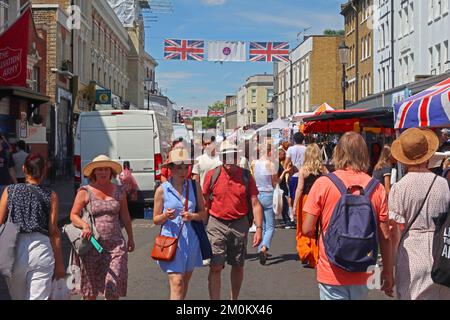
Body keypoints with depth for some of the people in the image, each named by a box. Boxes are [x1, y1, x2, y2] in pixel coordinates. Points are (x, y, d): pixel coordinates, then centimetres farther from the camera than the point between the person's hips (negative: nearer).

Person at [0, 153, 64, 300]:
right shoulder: (50, 196, 0)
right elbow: (54, 232, -2)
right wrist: (59, 263, 4)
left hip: (15, 248, 2)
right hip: (41, 247, -2)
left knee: (18, 297, 18)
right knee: (38, 297, 0)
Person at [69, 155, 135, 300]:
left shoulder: (119, 191, 9)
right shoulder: (85, 192, 1)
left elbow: (125, 217, 16)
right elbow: (73, 215, -1)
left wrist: (130, 238, 20)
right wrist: (84, 225, -21)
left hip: (116, 244, 1)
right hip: (92, 245, -1)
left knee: (113, 290, -5)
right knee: (90, 291, 7)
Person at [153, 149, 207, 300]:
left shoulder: (195, 186, 2)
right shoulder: (162, 190, -4)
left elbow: (203, 213, 8)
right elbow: (155, 220, 2)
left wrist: (192, 216, -13)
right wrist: (165, 216, -19)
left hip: (191, 239, 4)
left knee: (185, 281, 15)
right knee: (177, 283, -11)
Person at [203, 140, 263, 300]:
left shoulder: (246, 176, -1)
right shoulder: (212, 175, -3)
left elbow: (255, 204, 0)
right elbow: (204, 203, 3)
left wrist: (259, 229, -7)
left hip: (240, 225, 2)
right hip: (217, 224, -2)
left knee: (238, 266, 14)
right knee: (215, 267, -8)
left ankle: (234, 299, 34)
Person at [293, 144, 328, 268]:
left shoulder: (303, 170, -6)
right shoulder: (323, 169, 2)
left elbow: (300, 189, -7)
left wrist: (295, 205, -3)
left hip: (306, 199, -2)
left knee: (303, 230, 11)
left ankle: (305, 253, -4)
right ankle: (315, 260, 13)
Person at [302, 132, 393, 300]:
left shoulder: (323, 183, -10)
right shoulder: (377, 188, -4)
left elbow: (307, 230, -9)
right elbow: (384, 236, -1)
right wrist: (387, 271, 11)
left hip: (331, 274, -2)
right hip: (363, 274, 3)